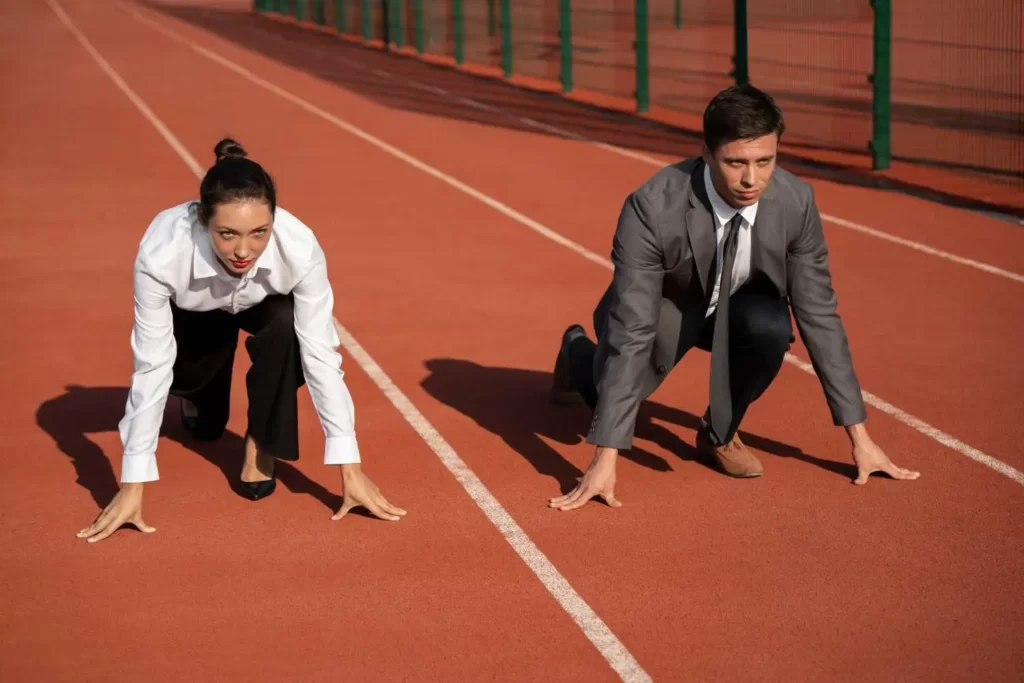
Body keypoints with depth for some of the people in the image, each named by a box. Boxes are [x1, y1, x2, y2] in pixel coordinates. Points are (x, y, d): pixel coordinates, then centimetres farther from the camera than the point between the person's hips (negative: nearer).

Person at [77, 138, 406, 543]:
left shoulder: (300, 250, -40)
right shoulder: (161, 254, -42)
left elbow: (320, 355, -34)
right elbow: (151, 367, -36)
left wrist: (350, 470, -33)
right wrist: (132, 486, -34)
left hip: (266, 305, 0)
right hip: (192, 311, 0)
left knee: (286, 327, -33)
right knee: (204, 429, 3)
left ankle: (260, 446, -10)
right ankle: (197, 392, 38)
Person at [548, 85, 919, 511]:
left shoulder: (795, 202, -26)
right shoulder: (652, 208, -36)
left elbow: (819, 316, -17)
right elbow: (632, 332, -36)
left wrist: (859, 437, -15)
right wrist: (605, 459, -39)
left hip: (738, 306, 1)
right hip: (662, 306, 0)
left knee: (771, 328, -31)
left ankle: (720, 432, -2)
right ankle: (579, 353, 25)